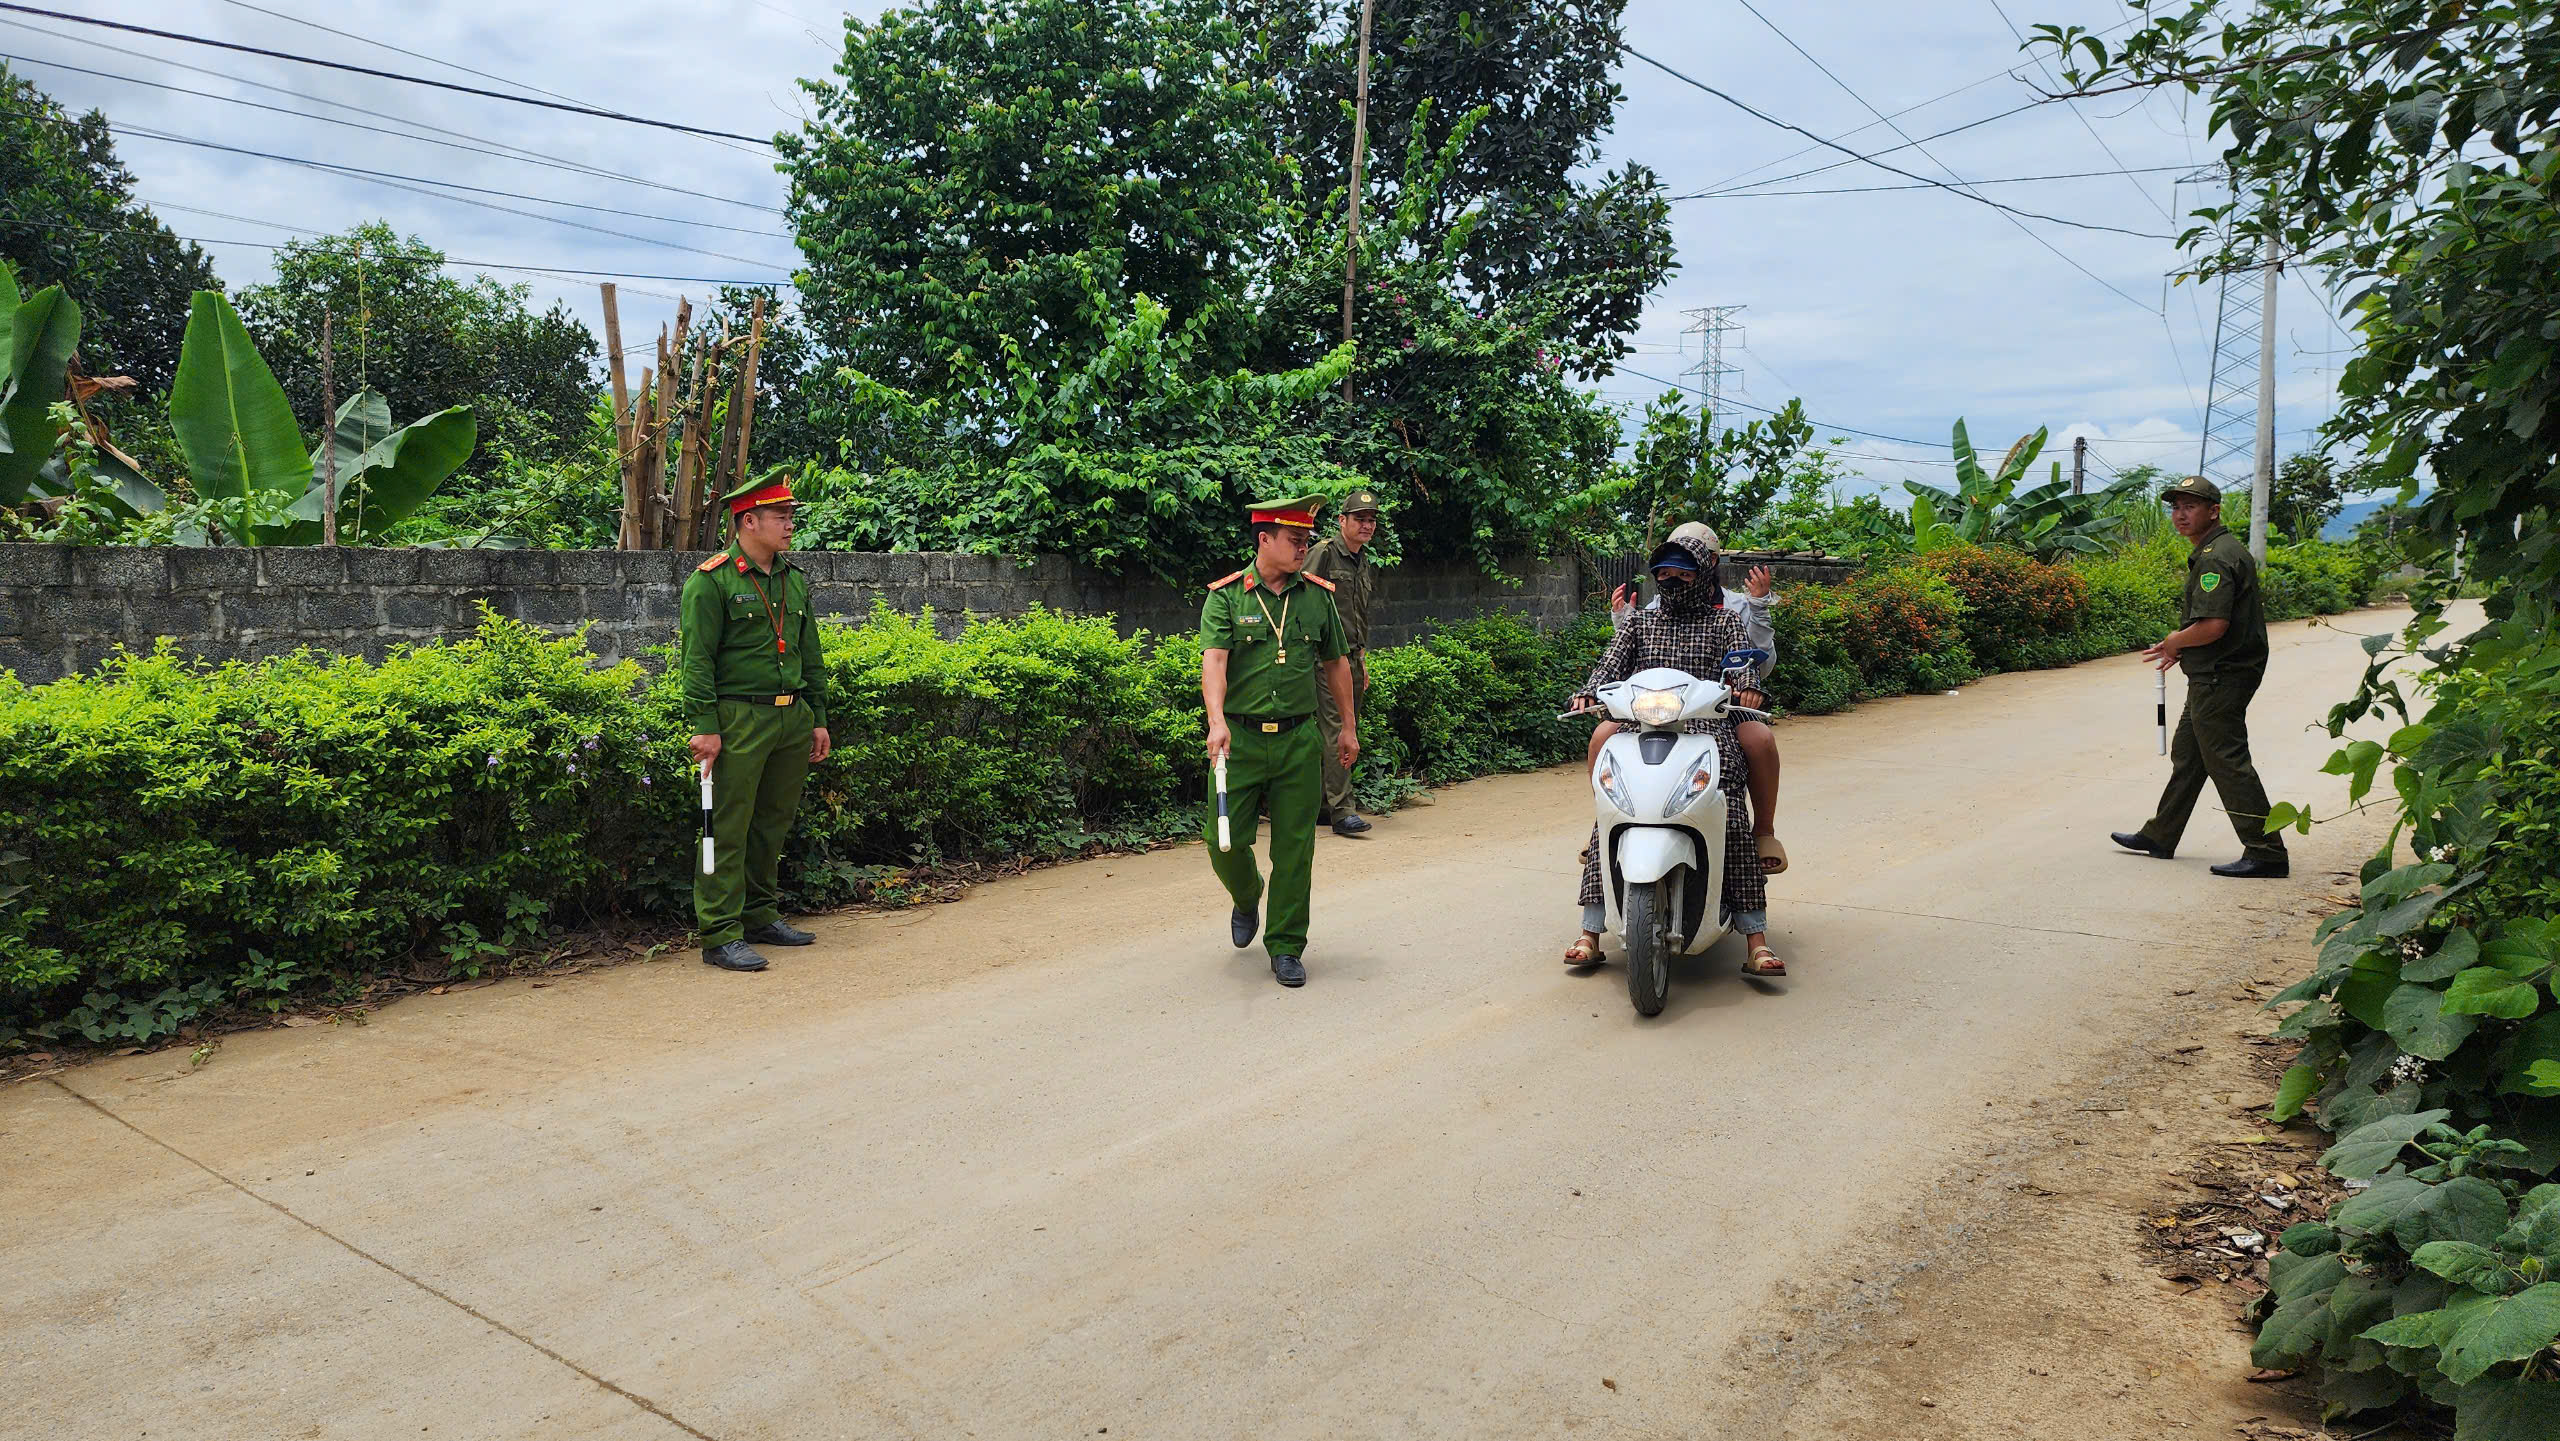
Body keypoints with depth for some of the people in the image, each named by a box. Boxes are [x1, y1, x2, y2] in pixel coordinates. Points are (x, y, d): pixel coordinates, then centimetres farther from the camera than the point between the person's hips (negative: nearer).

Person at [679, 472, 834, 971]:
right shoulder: (710, 581, -6)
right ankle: (720, 936, -1)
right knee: (728, 829, -5)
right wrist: (704, 726, -16)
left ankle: (761, 916, 26)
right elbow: (696, 659, -10)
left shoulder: (794, 580, 15)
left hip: (793, 720, 7)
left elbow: (811, 656, 19)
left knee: (774, 822, 14)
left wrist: (818, 719, 16)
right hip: (740, 720, -7)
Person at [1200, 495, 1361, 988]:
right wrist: (1217, 720, -30)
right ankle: (1246, 898, 32)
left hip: (1299, 739, 2)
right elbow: (1214, 659, -15)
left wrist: (1349, 726, 18)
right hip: (1241, 738, -2)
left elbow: (1336, 663, 17)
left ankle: (1286, 948, 15)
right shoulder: (1226, 596, -2)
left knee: (1295, 849, 3)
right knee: (1224, 839, -2)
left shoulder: (1318, 595, 7)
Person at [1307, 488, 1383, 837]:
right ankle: (1343, 811, -12)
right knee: (1335, 734, -11)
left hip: (1353, 660, 8)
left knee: (1344, 733, 9)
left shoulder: (1367, 565, 18)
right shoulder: (1325, 553, -7)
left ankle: (1321, 807, 16)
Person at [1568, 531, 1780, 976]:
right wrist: (1589, 693, -13)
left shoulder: (1724, 621, 17)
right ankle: (1591, 932, -15)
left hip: (1707, 732, -1)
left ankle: (1755, 940, -20)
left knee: (1733, 822, -23)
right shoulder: (1639, 622, 22)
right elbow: (1610, 665, 10)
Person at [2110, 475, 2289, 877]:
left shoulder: (2215, 558, -18)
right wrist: (2180, 647, 14)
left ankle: (2267, 853, -3)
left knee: (2228, 762, -7)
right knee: (2187, 755, 18)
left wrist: (2174, 642, -9)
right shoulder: (2218, 551, 16)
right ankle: (2159, 837, 29)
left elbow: (2213, 626, -28)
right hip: (2213, 677, 11)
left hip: (2219, 680, -11)